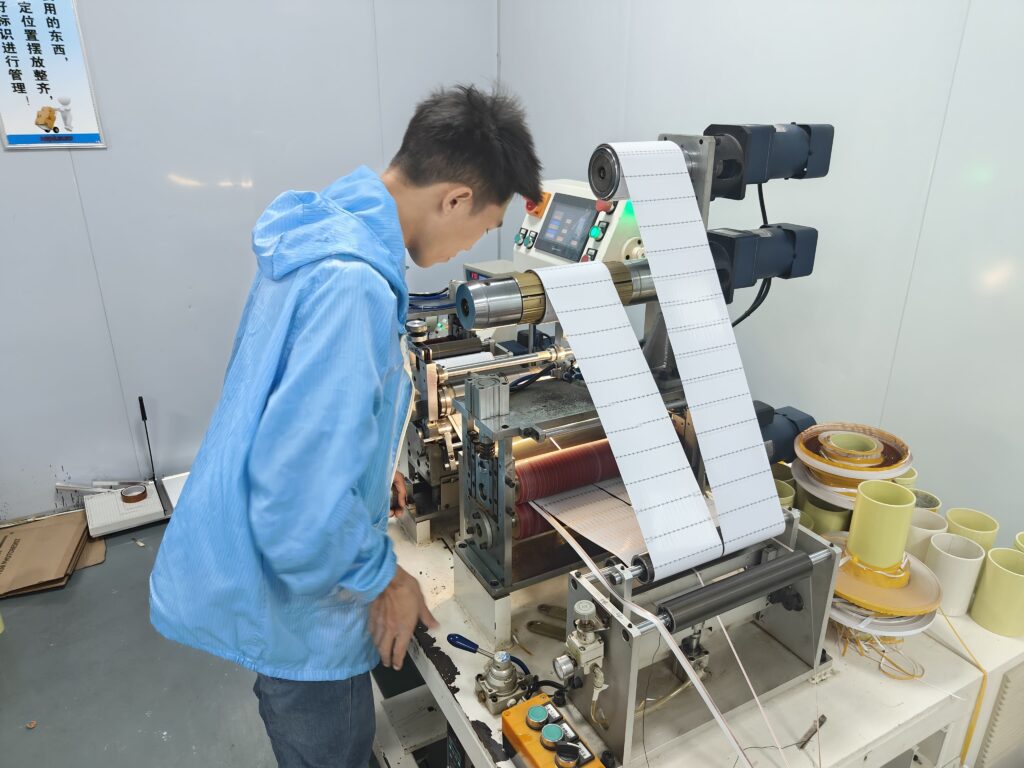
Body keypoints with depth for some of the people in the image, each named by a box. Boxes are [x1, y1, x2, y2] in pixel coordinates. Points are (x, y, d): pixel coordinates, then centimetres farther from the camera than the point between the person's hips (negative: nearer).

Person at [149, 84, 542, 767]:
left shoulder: (323, 226, -1)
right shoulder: (354, 287, -34)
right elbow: (304, 509, -34)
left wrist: (369, 465, 16)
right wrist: (383, 580, -17)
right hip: (292, 594, -8)